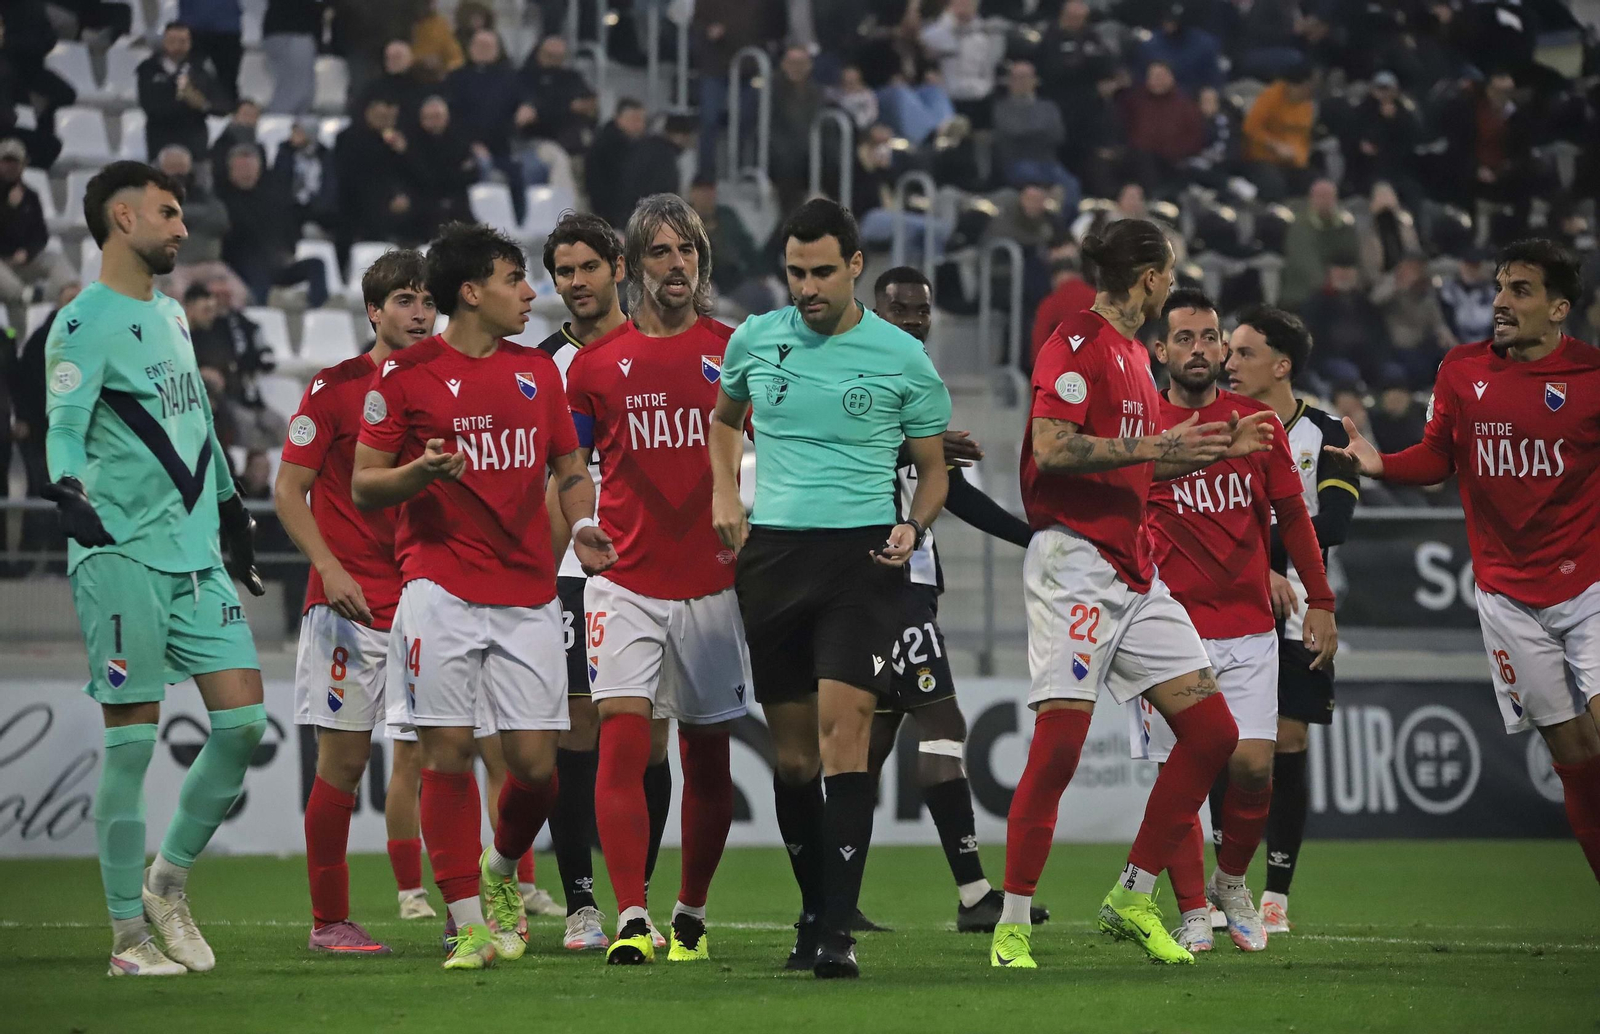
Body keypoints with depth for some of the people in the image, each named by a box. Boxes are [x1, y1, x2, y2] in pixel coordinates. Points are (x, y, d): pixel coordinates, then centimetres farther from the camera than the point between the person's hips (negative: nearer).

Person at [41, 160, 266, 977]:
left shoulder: (170, 315, 18)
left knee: (244, 719, 0)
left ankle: (167, 882, 17)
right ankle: (128, 933, 0)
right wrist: (67, 489, -36)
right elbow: (64, 427, -17)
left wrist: (230, 512, 33)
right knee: (131, 738, -5)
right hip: (124, 556, -8)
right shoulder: (84, 324, -7)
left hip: (196, 554, 8)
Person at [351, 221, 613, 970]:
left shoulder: (538, 369, 13)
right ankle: (468, 923, -1)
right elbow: (362, 486, 2)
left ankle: (502, 871, 27)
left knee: (534, 761, -3)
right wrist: (418, 473, -19)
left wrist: (582, 527, 0)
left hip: (527, 592, 4)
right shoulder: (406, 373, 0)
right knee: (447, 751, -8)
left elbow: (570, 469, 20)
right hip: (441, 589, -4)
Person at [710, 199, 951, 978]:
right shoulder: (755, 340, 8)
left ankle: (836, 932, -18)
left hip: (861, 556, -3)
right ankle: (813, 908, 23)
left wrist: (914, 525, -9)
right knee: (792, 753, 6)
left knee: (843, 730, -16)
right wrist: (724, 496, 12)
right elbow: (724, 418, 28)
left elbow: (934, 468, 10)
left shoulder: (902, 358, 0)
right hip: (772, 554, 3)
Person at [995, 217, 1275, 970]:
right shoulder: (1078, 342, -9)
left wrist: (1215, 449, 20)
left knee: (1212, 732, 4)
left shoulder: (1132, 353, 20)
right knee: (1059, 741, -14)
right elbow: (1054, 448, -20)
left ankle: (1132, 900, 13)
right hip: (1074, 560, -9)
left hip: (1133, 570, 9)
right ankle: (1012, 926, -7)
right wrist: (1153, 445, -19)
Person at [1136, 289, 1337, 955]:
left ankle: (1231, 882, 19)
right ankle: (1192, 911, 7)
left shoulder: (1257, 422, 8)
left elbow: (1291, 515, 15)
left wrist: (1320, 602, 12)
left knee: (1253, 765, -6)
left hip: (1249, 626, 2)